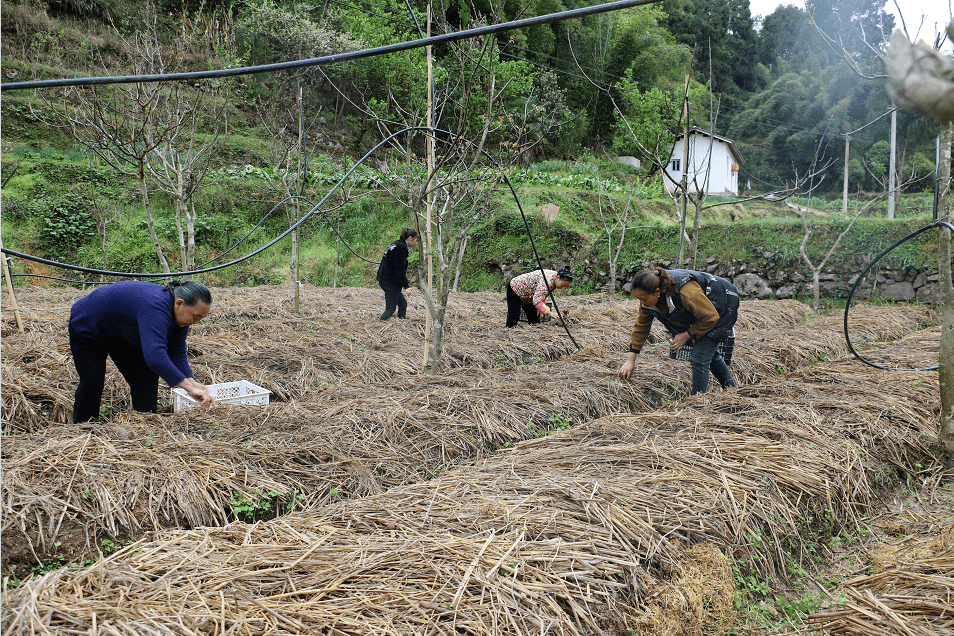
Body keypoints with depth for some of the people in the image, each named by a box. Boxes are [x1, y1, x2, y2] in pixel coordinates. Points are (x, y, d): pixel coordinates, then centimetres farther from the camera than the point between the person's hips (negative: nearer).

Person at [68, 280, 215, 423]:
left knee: (147, 379, 0)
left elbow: (177, 354, -10)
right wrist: (190, 388, -55)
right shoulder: (156, 307, -43)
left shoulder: (180, 315, -16)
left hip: (123, 333, 8)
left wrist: (192, 383, -26)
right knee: (91, 384, -7)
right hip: (87, 327, -8)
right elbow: (155, 356, -55)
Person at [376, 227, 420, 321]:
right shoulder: (402, 248, -16)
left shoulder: (396, 244, 15)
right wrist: (406, 286, -20)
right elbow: (400, 269, -21)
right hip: (391, 281, -10)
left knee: (403, 303, 15)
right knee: (391, 308, -6)